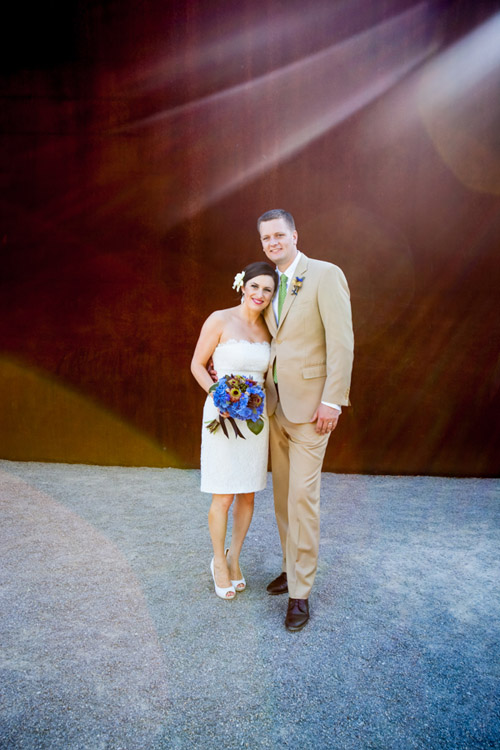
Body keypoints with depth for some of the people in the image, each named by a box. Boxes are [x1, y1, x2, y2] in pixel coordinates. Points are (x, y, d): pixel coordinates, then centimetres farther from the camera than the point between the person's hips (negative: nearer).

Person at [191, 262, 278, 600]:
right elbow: (198, 364, -4)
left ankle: (234, 558, 32)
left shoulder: (267, 329, 8)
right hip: (221, 415, -5)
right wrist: (219, 395, -18)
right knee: (223, 496, 0)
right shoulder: (220, 320, -7)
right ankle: (219, 562, 25)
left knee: (248, 494, 11)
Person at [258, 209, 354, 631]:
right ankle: (292, 568, 31)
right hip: (276, 403, 7)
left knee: (302, 495, -5)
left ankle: (300, 592, 8)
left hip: (310, 404, -7)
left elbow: (341, 342, -14)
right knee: (282, 493, 14)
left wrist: (332, 401, -18)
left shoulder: (326, 275, -9)